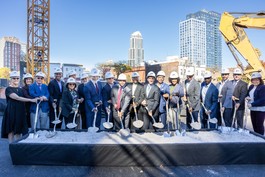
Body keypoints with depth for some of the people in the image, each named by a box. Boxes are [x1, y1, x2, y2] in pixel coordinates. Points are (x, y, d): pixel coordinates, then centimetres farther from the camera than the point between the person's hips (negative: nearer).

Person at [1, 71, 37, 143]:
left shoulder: (21, 89, 12)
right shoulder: (8, 89, -5)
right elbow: (17, 98, -20)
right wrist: (31, 100, -28)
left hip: (20, 112, 5)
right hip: (11, 111, -4)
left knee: (18, 130, 8)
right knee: (11, 130, 2)